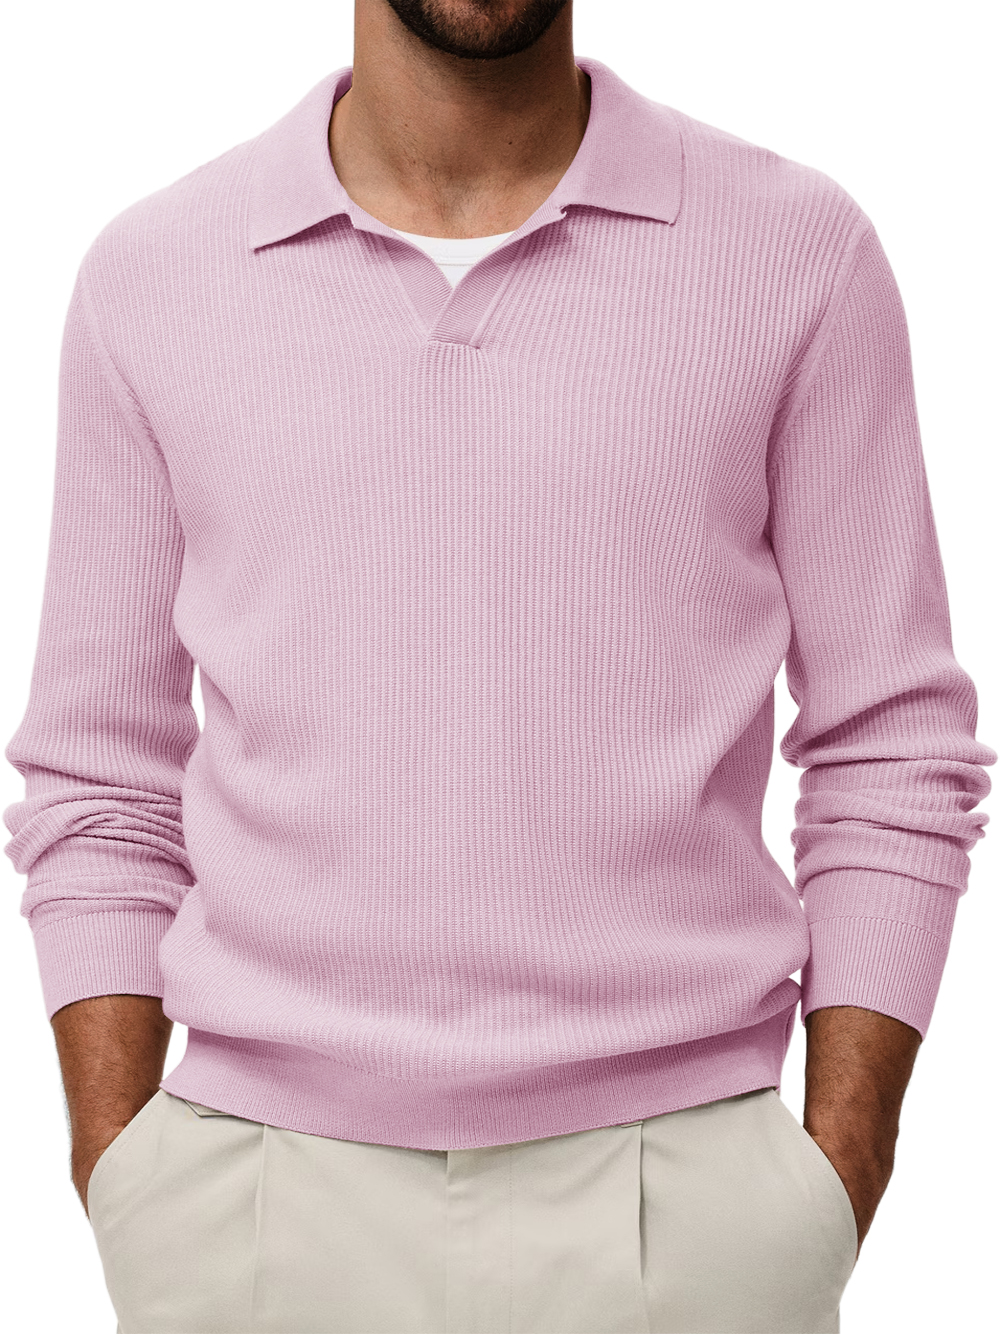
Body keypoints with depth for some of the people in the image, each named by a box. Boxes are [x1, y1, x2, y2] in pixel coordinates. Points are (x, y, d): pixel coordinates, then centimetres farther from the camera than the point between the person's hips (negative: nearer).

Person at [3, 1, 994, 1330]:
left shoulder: (800, 248, -2)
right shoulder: (149, 273, 2)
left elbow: (891, 760, 0)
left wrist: (825, 1213, -6)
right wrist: (126, 1209, -1)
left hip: (681, 1207, -1)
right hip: (263, 1200, 1)